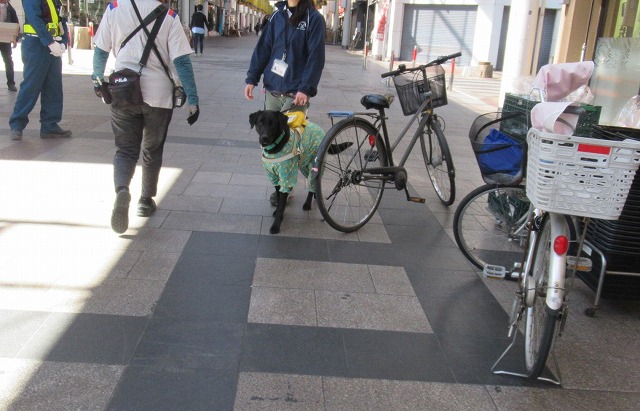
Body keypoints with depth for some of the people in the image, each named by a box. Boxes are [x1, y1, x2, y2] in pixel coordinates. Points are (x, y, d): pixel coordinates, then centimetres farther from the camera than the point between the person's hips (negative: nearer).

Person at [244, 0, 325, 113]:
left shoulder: (314, 18, -3)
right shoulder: (276, 16, 12)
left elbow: (315, 57, -11)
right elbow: (263, 49, 12)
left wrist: (306, 88, -20)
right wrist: (252, 78, 3)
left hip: (296, 93, -5)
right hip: (272, 90, 5)